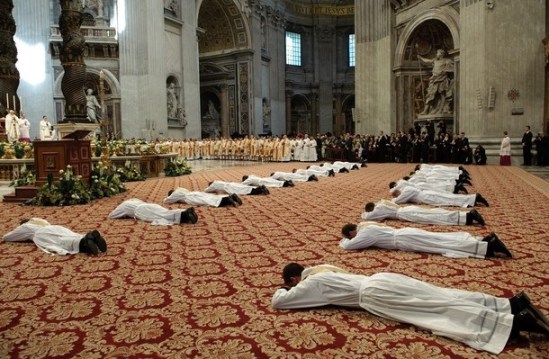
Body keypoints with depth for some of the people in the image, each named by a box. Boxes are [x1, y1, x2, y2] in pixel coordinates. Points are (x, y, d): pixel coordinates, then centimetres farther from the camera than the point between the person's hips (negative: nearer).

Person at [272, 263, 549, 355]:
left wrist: (281, 290, 25)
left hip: (375, 294, -8)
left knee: (443, 310, -16)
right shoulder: (320, 269, 25)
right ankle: (512, 303, 0)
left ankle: (513, 321, -23)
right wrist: (289, 286, 44)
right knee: (446, 300, 3)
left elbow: (278, 302, 1)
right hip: (381, 280, 8)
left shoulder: (308, 284, 1)